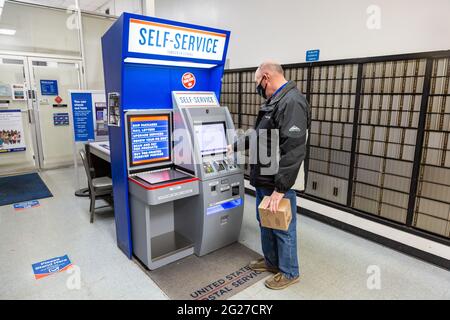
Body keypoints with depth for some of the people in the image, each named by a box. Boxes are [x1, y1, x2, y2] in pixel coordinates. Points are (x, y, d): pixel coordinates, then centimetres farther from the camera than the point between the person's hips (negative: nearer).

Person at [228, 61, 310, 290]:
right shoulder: (274, 102, 13)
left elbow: (293, 151, -27)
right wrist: (236, 146, 34)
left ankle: (289, 272, 28)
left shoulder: (292, 102, -20)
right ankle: (271, 261, 41)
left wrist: (280, 189, -26)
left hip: (279, 184, -9)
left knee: (283, 228, 8)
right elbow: (259, 135, 26)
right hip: (263, 180, 10)